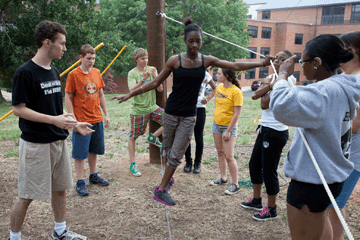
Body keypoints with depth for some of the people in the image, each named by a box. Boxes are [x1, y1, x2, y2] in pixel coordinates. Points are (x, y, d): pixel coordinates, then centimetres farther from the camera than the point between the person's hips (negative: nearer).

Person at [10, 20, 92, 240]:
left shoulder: (54, 71, 10)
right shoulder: (25, 72, -13)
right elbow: (18, 109, -15)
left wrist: (75, 124, 7)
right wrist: (53, 119, -23)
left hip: (59, 140, 8)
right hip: (35, 144, -7)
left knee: (60, 189, 16)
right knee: (27, 196, 3)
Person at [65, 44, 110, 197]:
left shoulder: (96, 72, 7)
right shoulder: (73, 75, -9)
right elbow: (68, 98, -8)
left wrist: (106, 114, 12)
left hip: (97, 119, 6)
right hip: (82, 121, -6)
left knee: (94, 149, 17)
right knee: (80, 153, 2)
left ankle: (93, 176, 32)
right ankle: (80, 183, 12)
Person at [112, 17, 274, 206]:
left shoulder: (207, 61, -2)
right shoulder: (175, 61, -7)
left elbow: (236, 66, 4)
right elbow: (155, 83, -2)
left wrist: (262, 63, 0)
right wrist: (130, 94, -5)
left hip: (189, 116, 1)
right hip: (171, 112, -1)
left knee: (176, 154, 1)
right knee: (168, 149, 12)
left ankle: (161, 190, 13)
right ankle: (168, 178, 37)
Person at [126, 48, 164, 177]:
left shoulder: (152, 69, 4)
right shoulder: (132, 73, -5)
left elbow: (160, 89, 0)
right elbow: (132, 90, -19)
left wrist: (155, 77, -16)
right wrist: (144, 78, -29)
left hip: (152, 107, 4)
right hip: (138, 109, -3)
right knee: (133, 137, 3)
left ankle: (153, 137, 7)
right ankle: (132, 164, 18)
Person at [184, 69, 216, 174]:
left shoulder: (205, 74, 1)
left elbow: (215, 89, 10)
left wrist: (208, 98, -4)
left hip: (200, 108, -1)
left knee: (199, 137, 4)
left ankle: (198, 163, 18)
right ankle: (188, 162, 20)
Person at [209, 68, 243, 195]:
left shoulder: (236, 92, -18)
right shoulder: (219, 87, 3)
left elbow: (237, 114, -18)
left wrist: (228, 131, -18)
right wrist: (216, 114, 12)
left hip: (229, 126, -7)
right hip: (216, 124, 7)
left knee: (229, 156, -7)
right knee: (220, 153, 15)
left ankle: (235, 185, 6)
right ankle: (223, 178, 30)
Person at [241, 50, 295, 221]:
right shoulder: (272, 78, 12)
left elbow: (265, 104, -18)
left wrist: (268, 84, -6)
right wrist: (267, 84, -11)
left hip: (276, 131, -9)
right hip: (265, 128, 9)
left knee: (269, 171, 0)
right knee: (254, 164, 18)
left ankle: (271, 210, 17)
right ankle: (256, 200, 36)